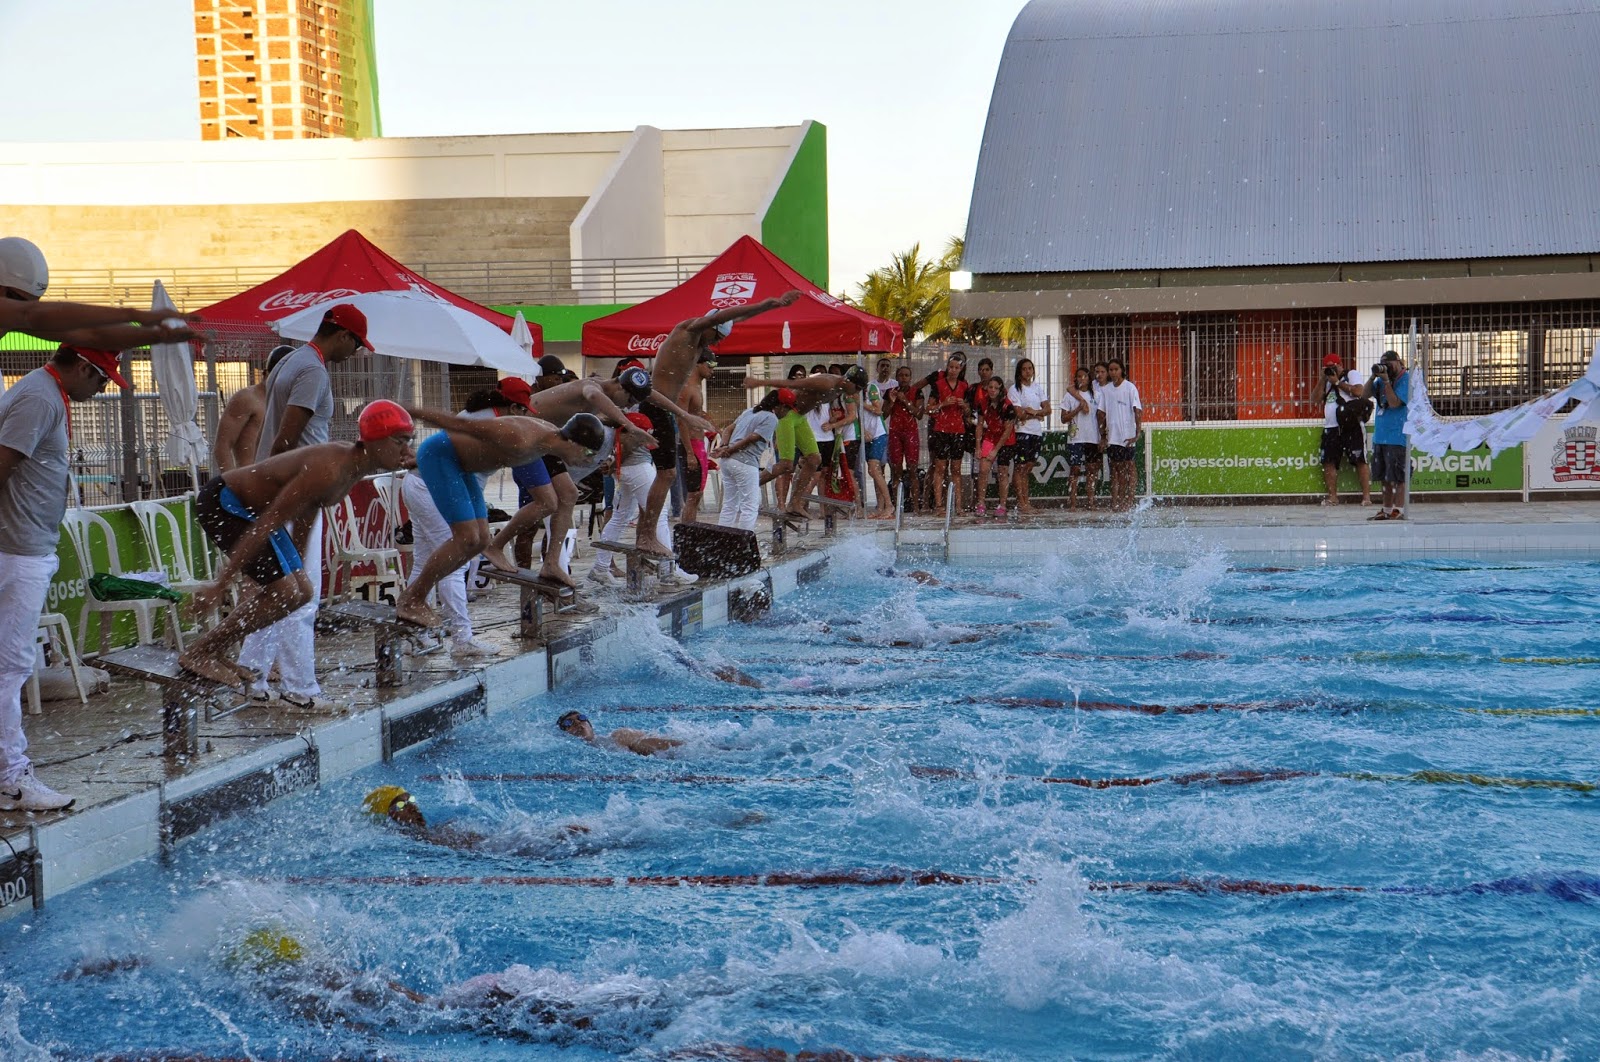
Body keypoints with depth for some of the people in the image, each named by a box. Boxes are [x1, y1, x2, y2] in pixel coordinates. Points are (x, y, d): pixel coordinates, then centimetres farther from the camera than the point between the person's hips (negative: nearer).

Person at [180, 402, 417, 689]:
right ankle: (198, 652, -4)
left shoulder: (355, 463, -2)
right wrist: (221, 584, -30)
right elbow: (266, 524, -31)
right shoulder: (329, 469, -31)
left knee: (302, 592, 9)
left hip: (249, 508, 10)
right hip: (223, 503, -10)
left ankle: (212, 652, 14)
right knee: (284, 593, -15)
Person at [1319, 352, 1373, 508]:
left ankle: (1366, 496, -8)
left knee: (1360, 460, -7)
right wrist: (1323, 379, 6)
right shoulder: (1328, 381, 25)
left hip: (1351, 426, -7)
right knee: (1328, 461, 1)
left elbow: (1358, 392, -10)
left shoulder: (1352, 374, 7)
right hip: (1331, 427, 7)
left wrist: (1337, 382, -4)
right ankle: (1332, 496, 7)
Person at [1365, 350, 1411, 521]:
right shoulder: (1382, 379, 14)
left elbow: (1394, 402, -18)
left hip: (1397, 436, -8)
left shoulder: (1406, 380, -9)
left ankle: (1399, 510, -3)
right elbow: (1364, 395, 11)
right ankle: (1386, 510, 20)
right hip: (1380, 435, 8)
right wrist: (1373, 377, 0)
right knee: (1386, 477, 13)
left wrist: (1386, 380, -16)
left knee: (1398, 476, -6)